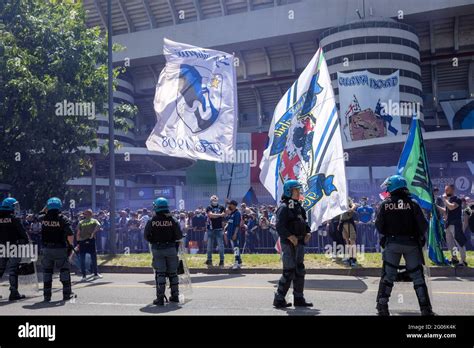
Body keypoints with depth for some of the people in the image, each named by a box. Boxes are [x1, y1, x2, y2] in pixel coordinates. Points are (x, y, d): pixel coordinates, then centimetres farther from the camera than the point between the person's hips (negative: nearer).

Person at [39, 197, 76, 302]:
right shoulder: (63, 219, -9)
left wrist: (46, 208, 23)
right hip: (60, 249, -3)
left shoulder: (44, 218, 0)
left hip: (46, 249, 3)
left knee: (47, 271, 12)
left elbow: (40, 215, 28)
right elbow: (70, 234, -17)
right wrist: (70, 245, -5)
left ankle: (47, 295, 16)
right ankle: (67, 294, 10)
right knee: (64, 270, 7)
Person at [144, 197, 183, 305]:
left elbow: (147, 236, -4)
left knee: (160, 273, 3)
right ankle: (175, 295, 20)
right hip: (171, 249, 1)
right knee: (173, 272, 12)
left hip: (157, 249, -1)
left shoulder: (152, 221, -6)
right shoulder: (172, 220, -6)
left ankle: (160, 298, 1)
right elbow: (179, 236, -7)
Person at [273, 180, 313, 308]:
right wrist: (291, 237, -25)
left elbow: (304, 222, 23)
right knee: (289, 272, -6)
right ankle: (279, 299, 6)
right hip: (289, 244, -9)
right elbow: (279, 226, -20)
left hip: (299, 243, 9)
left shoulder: (298, 206, 15)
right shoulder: (284, 207, -12)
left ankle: (299, 299, 21)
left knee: (300, 271, 12)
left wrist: (308, 233, 6)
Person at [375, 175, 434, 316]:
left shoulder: (385, 204, -5)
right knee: (417, 276, 9)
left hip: (392, 243, 0)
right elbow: (423, 225, -7)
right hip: (411, 244, 0)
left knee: (388, 275, 8)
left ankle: (382, 306, 8)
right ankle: (425, 308, 11)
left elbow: (379, 226, -4)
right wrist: (419, 237, 11)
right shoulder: (412, 204, -6)